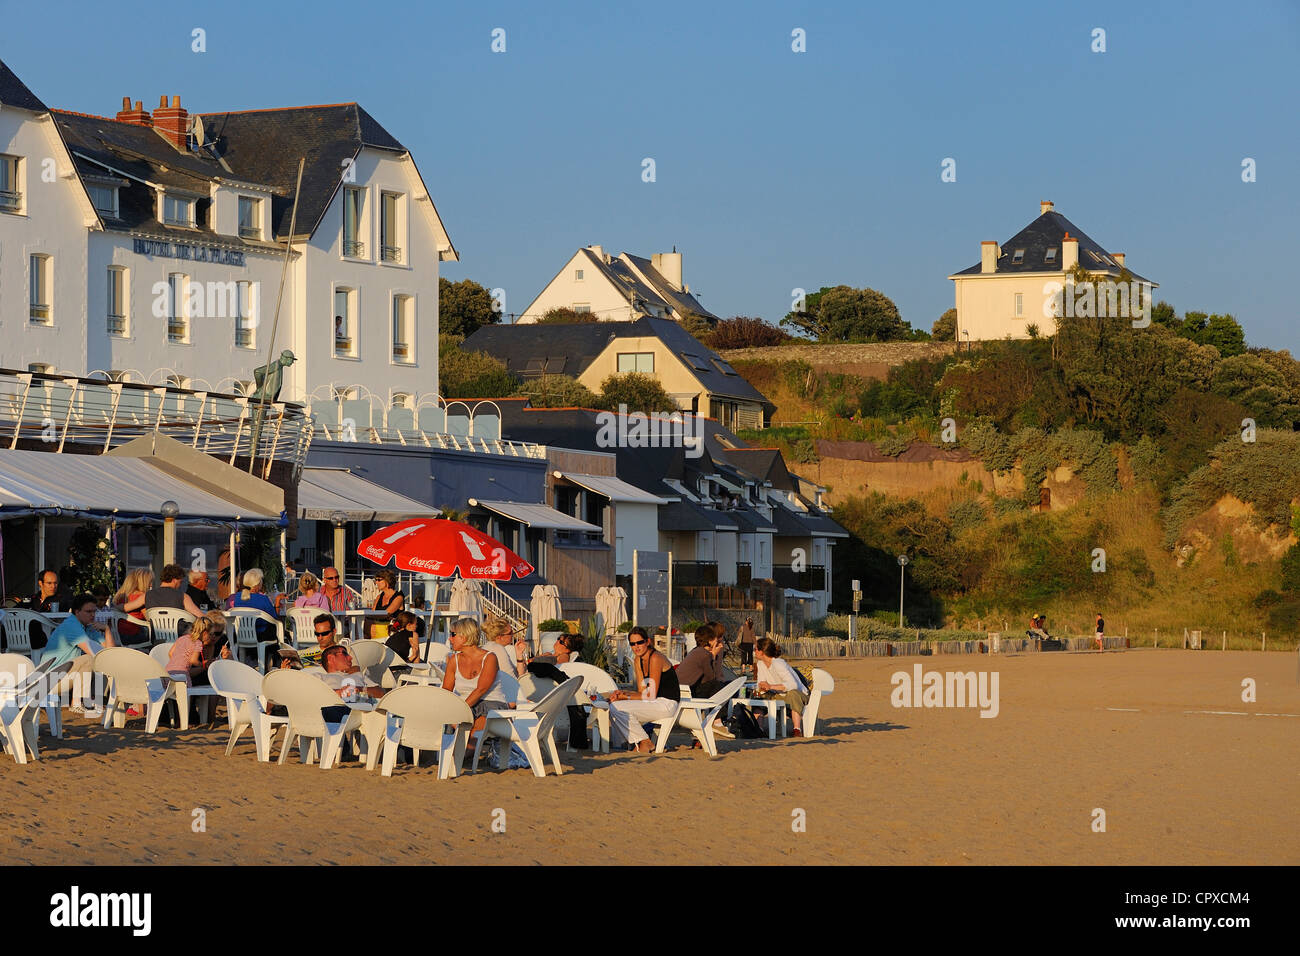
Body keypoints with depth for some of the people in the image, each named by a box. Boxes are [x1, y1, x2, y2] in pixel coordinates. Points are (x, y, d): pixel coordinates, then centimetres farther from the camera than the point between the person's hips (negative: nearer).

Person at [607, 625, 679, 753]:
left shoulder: (655, 658, -17)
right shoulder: (638, 660, 10)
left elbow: (651, 695, -18)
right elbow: (643, 692, 9)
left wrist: (626, 697, -14)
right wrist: (623, 693, -8)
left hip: (666, 704, -9)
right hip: (655, 704, 9)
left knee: (616, 708, -18)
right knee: (612, 706, 1)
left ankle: (644, 742, -6)